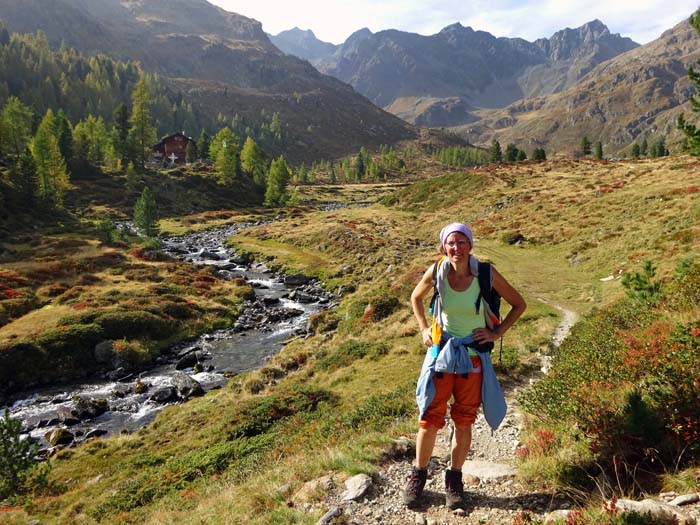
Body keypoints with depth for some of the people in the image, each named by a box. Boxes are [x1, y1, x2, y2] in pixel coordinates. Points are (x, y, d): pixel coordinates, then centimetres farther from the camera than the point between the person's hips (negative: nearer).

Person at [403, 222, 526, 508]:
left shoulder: (486, 274, -14)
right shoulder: (436, 272, -10)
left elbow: (519, 304, 1)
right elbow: (416, 298, 11)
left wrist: (497, 333, -6)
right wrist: (424, 329, 3)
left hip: (473, 355, 0)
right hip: (441, 352, 1)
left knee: (464, 421, 10)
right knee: (430, 419, 4)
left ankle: (454, 479, 29)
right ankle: (418, 474, 26)